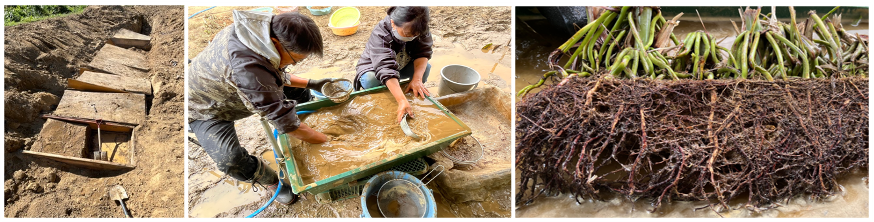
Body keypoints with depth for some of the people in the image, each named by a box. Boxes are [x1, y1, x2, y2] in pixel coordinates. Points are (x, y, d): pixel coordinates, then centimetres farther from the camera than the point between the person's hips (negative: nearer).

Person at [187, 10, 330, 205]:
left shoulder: (265, 29, -21)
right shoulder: (247, 67, -47)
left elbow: (277, 77, 2)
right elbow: (285, 122, -37)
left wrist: (310, 83, -8)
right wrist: (328, 141, -27)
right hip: (206, 109, -8)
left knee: (300, 92, 5)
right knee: (230, 160, -30)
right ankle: (271, 182, -1)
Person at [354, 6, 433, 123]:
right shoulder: (380, 35, -38)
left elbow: (423, 53, -23)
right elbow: (386, 70, -49)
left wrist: (417, 79, -43)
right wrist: (402, 101, -60)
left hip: (402, 65, 5)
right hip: (374, 67, -4)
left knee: (425, 67, -23)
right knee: (369, 80, -38)